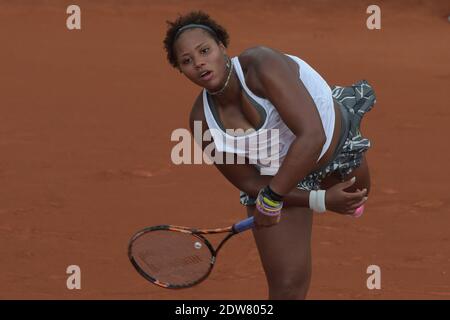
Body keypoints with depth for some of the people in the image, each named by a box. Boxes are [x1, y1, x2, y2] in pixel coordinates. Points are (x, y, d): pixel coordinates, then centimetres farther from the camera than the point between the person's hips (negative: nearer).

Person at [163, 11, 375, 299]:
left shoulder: (261, 65, -38)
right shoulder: (203, 122, -24)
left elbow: (312, 136, -45)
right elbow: (250, 185, -13)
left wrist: (271, 198, -42)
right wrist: (320, 201, -21)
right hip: (273, 173, 1)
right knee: (287, 287, -9)